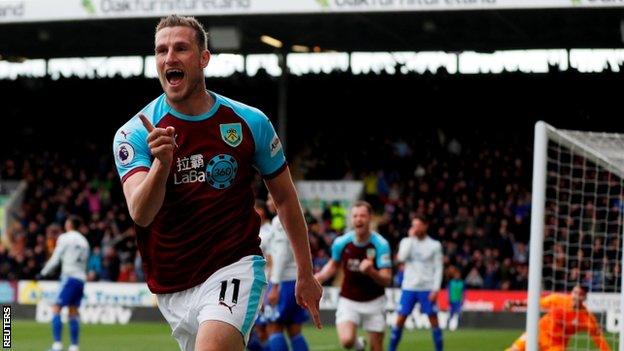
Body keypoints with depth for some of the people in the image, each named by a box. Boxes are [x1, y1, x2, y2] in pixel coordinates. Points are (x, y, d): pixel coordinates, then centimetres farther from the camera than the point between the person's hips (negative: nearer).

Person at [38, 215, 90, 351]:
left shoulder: (64, 238, -2)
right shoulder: (84, 241, 18)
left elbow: (55, 259, -5)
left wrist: (43, 273, 4)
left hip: (69, 277, -7)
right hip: (81, 278, 7)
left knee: (56, 309, -8)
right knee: (73, 312, 9)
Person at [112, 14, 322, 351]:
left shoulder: (250, 122, -2)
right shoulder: (134, 133, -6)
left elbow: (284, 197, 12)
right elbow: (140, 214, -21)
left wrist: (305, 273, 17)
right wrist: (161, 164, -40)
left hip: (236, 266, -2)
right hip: (172, 289, 2)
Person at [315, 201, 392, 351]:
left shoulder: (381, 244, -16)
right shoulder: (341, 243, -9)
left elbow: (386, 280, -20)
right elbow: (333, 264, 13)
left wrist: (371, 271, -40)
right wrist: (319, 277, -5)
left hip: (374, 302, -1)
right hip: (348, 301, 1)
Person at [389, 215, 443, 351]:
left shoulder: (435, 245, 2)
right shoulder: (407, 241, 6)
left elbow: (438, 268, 1)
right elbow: (401, 258, -12)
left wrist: (435, 289, -8)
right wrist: (411, 238, -10)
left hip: (427, 289, -1)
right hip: (409, 288, 1)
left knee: (433, 320, -1)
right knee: (400, 319, -1)